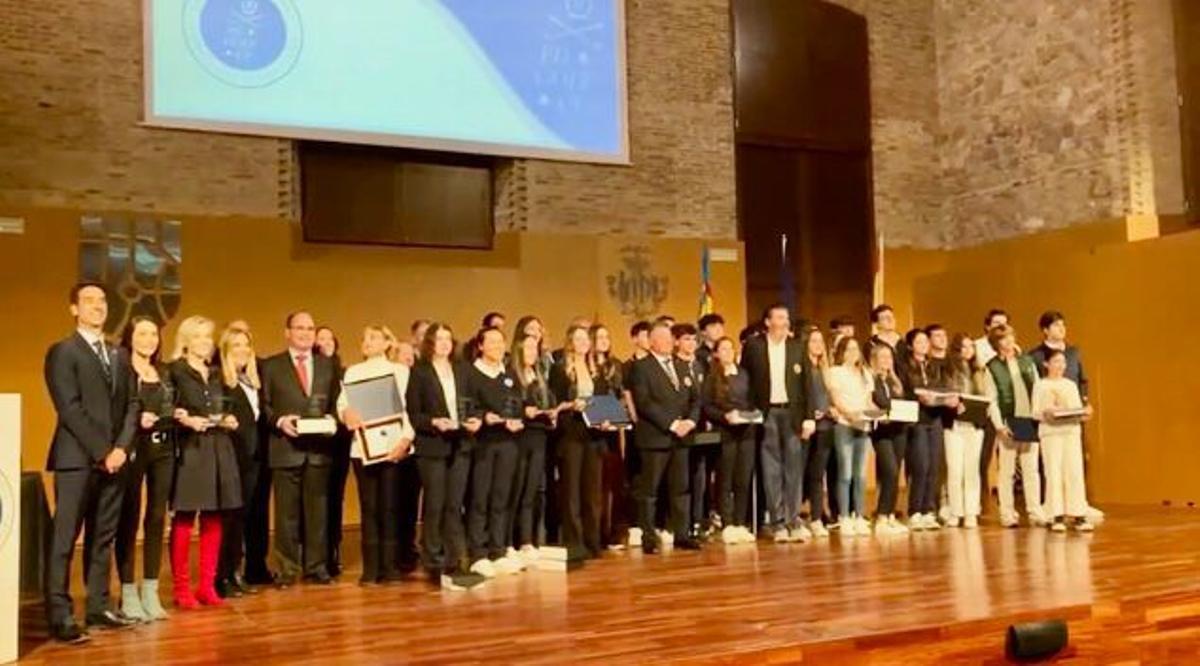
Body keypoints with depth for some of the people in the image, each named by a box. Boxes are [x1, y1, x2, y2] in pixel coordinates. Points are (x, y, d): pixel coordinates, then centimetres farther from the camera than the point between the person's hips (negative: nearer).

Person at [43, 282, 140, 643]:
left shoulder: (120, 356, 17)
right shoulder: (62, 352, -3)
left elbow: (132, 405, 12)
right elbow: (69, 408, -11)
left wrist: (121, 448, -3)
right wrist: (101, 451, -14)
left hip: (113, 458, 6)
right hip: (77, 459, -6)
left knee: (103, 538, 10)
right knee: (65, 539, -4)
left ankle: (98, 607, 16)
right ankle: (60, 616, -3)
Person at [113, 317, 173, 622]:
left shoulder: (163, 374, 16)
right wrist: (136, 421, -22)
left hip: (162, 450, 6)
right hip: (132, 450, -6)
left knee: (156, 520, 7)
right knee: (129, 521, -1)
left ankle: (151, 592, 14)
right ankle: (128, 594, 6)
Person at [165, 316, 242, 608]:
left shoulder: (216, 374, 19)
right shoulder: (174, 371, -2)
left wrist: (228, 420, 5)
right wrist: (184, 420, -23)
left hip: (218, 450, 6)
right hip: (188, 450, -6)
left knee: (214, 521, 7)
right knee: (183, 520, -4)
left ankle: (207, 585, 13)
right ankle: (181, 588, 3)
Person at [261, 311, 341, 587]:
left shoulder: (328, 365, 13)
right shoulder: (271, 366, 5)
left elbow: (337, 402, 13)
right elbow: (264, 405, 3)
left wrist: (332, 419, -7)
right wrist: (279, 420, -14)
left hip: (318, 447, 2)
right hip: (285, 447, -2)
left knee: (318, 509, 7)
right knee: (287, 511, 2)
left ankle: (316, 566, 16)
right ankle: (288, 569, 10)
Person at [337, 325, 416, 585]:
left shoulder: (400, 371, 9)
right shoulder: (353, 372, 16)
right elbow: (342, 402, 4)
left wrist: (405, 439, -14)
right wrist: (346, 413, -19)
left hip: (393, 446, -1)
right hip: (362, 446, 2)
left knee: (390, 507, -2)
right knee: (368, 508, 1)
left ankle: (391, 566, 3)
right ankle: (370, 568, 4)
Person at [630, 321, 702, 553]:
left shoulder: (682, 366, 18)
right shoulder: (642, 367, -3)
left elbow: (695, 397, 15)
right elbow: (644, 403, -13)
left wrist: (691, 420, -4)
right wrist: (671, 423, -16)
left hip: (680, 436, 6)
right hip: (654, 437, -6)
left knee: (680, 488, 7)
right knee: (648, 490, 0)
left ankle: (681, 534, 14)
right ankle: (648, 538, 6)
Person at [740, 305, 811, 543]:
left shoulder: (797, 348, 7)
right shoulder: (753, 346, 2)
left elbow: (805, 384, 6)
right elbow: (745, 377, 6)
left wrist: (808, 417, 0)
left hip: (792, 411, 2)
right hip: (766, 413, -2)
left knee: (794, 468, 2)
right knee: (771, 470, 2)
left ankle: (793, 521, 8)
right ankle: (777, 522, 7)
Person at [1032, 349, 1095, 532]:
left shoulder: (1071, 385, 17)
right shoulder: (1040, 385, 5)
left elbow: (1079, 409, 12)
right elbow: (1035, 412, -1)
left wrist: (1085, 413, -9)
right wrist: (1046, 412, -21)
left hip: (1072, 430, 3)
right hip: (1050, 431, -3)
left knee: (1075, 473, -3)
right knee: (1054, 473, -5)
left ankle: (1078, 515, -1)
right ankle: (1058, 517, -2)